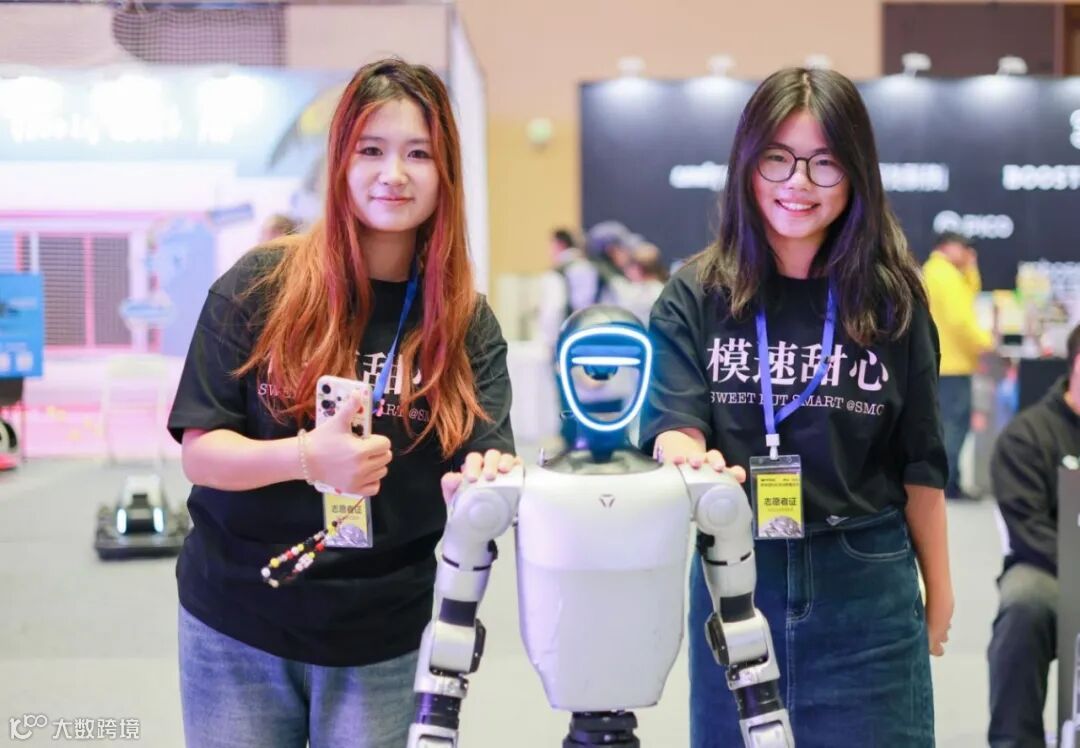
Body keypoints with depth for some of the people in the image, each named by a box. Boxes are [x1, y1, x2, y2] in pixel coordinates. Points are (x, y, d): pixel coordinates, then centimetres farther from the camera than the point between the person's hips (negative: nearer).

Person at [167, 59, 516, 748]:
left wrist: (486, 484, -32)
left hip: (386, 646, 1)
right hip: (235, 628, -1)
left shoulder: (469, 324, -2)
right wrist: (308, 457, -27)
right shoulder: (261, 285, -8)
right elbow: (199, 453, -9)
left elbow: (486, 468, -8)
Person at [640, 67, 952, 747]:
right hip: (735, 581, 0)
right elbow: (672, 426, -11)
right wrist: (693, 463, -34)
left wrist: (940, 594, 11)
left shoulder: (891, 299, 1)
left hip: (867, 592, 0)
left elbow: (920, 464, 6)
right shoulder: (695, 297, 0)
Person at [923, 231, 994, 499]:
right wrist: (985, 343, -10)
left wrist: (970, 269, 13)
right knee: (955, 422, -9)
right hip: (952, 363, -11)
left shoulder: (931, 272, 19)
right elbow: (960, 318, -20)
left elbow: (967, 297, 22)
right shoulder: (946, 274, -14)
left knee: (945, 422, 14)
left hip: (938, 362, 11)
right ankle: (946, 485, -11)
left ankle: (940, 481, 18)